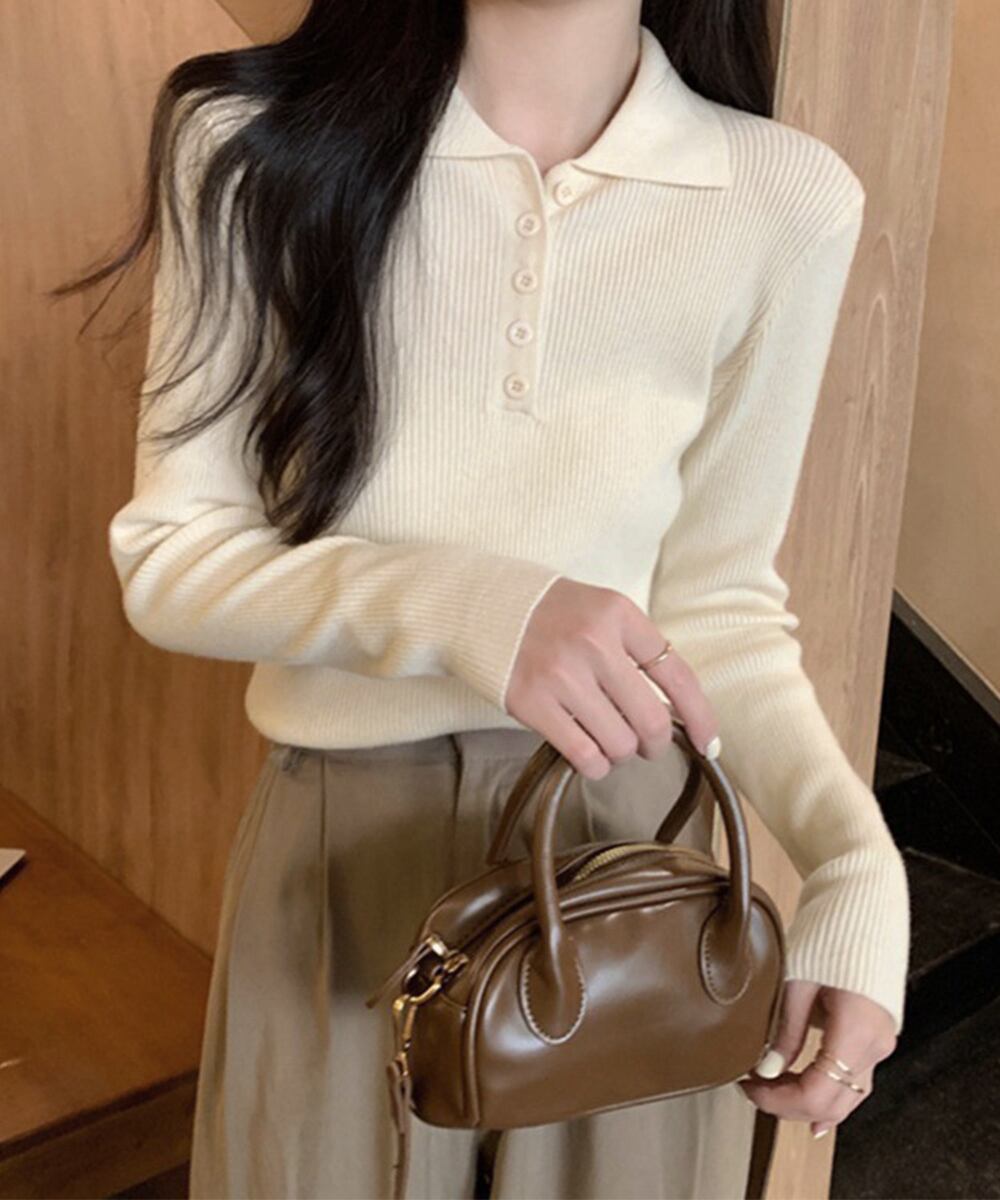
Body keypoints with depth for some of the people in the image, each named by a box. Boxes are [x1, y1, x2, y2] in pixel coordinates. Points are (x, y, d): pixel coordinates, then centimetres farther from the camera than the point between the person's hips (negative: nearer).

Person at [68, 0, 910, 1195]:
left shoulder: (786, 200, -11)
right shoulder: (256, 145, -12)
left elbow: (718, 602, -2)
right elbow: (167, 560, -9)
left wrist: (859, 868, -18)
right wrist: (463, 603, -27)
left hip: (628, 838, 1)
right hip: (346, 841, 0)